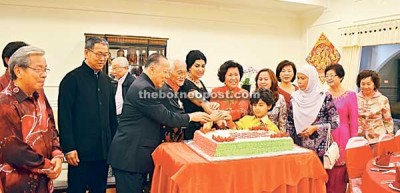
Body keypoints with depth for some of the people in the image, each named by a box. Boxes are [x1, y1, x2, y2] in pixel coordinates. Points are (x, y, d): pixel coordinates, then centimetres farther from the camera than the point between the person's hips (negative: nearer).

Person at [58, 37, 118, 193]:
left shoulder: (106, 80, 11)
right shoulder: (72, 78, -7)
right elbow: (64, 116, -10)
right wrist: (68, 148, -13)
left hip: (103, 150, 6)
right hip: (80, 151, -5)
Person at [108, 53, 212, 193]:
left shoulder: (143, 85, 13)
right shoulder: (143, 88, -18)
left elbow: (159, 116, 18)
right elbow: (166, 117, -18)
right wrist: (191, 117, -6)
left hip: (134, 153, 10)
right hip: (129, 156, -10)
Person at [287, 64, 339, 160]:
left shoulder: (324, 97, -6)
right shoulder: (294, 97, 3)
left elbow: (335, 122, -4)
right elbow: (290, 123, 8)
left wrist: (315, 128, -13)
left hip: (320, 148, -2)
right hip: (299, 147, 3)